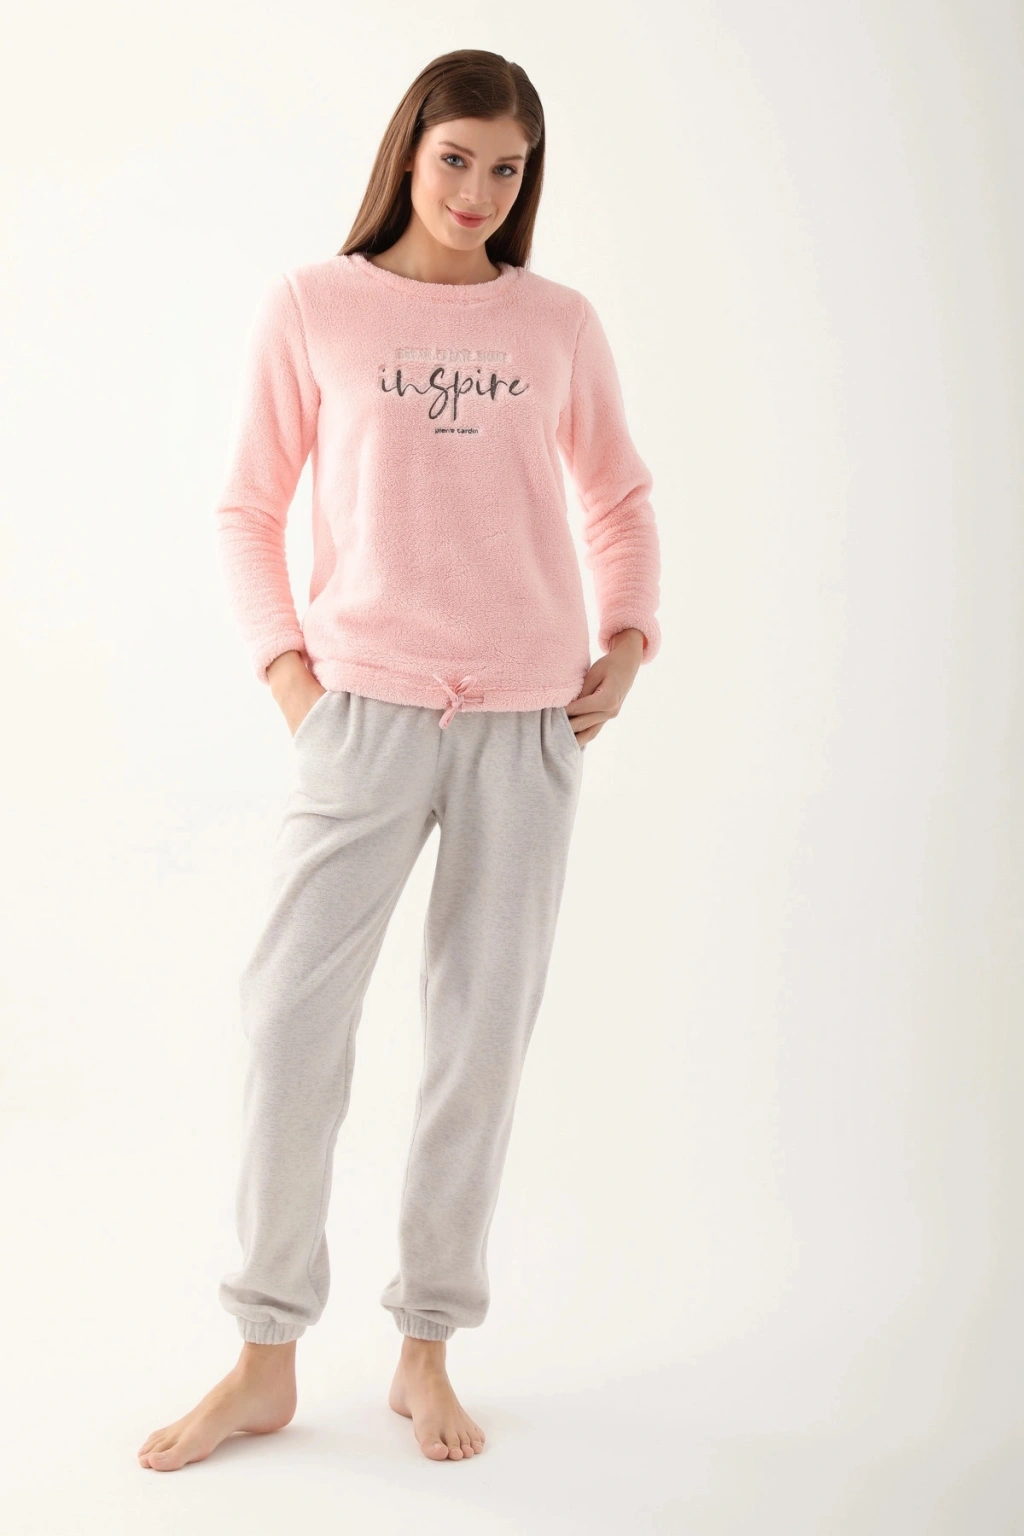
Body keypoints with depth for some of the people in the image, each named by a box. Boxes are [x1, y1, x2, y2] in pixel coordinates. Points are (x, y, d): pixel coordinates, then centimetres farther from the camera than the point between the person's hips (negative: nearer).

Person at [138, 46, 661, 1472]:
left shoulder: (558, 323, 8)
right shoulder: (313, 306, 4)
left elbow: (620, 500, 19)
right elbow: (249, 509, 7)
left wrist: (628, 645, 5)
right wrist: (286, 671, -3)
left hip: (529, 718, 2)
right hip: (368, 708, -1)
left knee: (485, 1023, 4)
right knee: (294, 1009, -5)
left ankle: (428, 1351, 16)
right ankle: (267, 1356, 9)